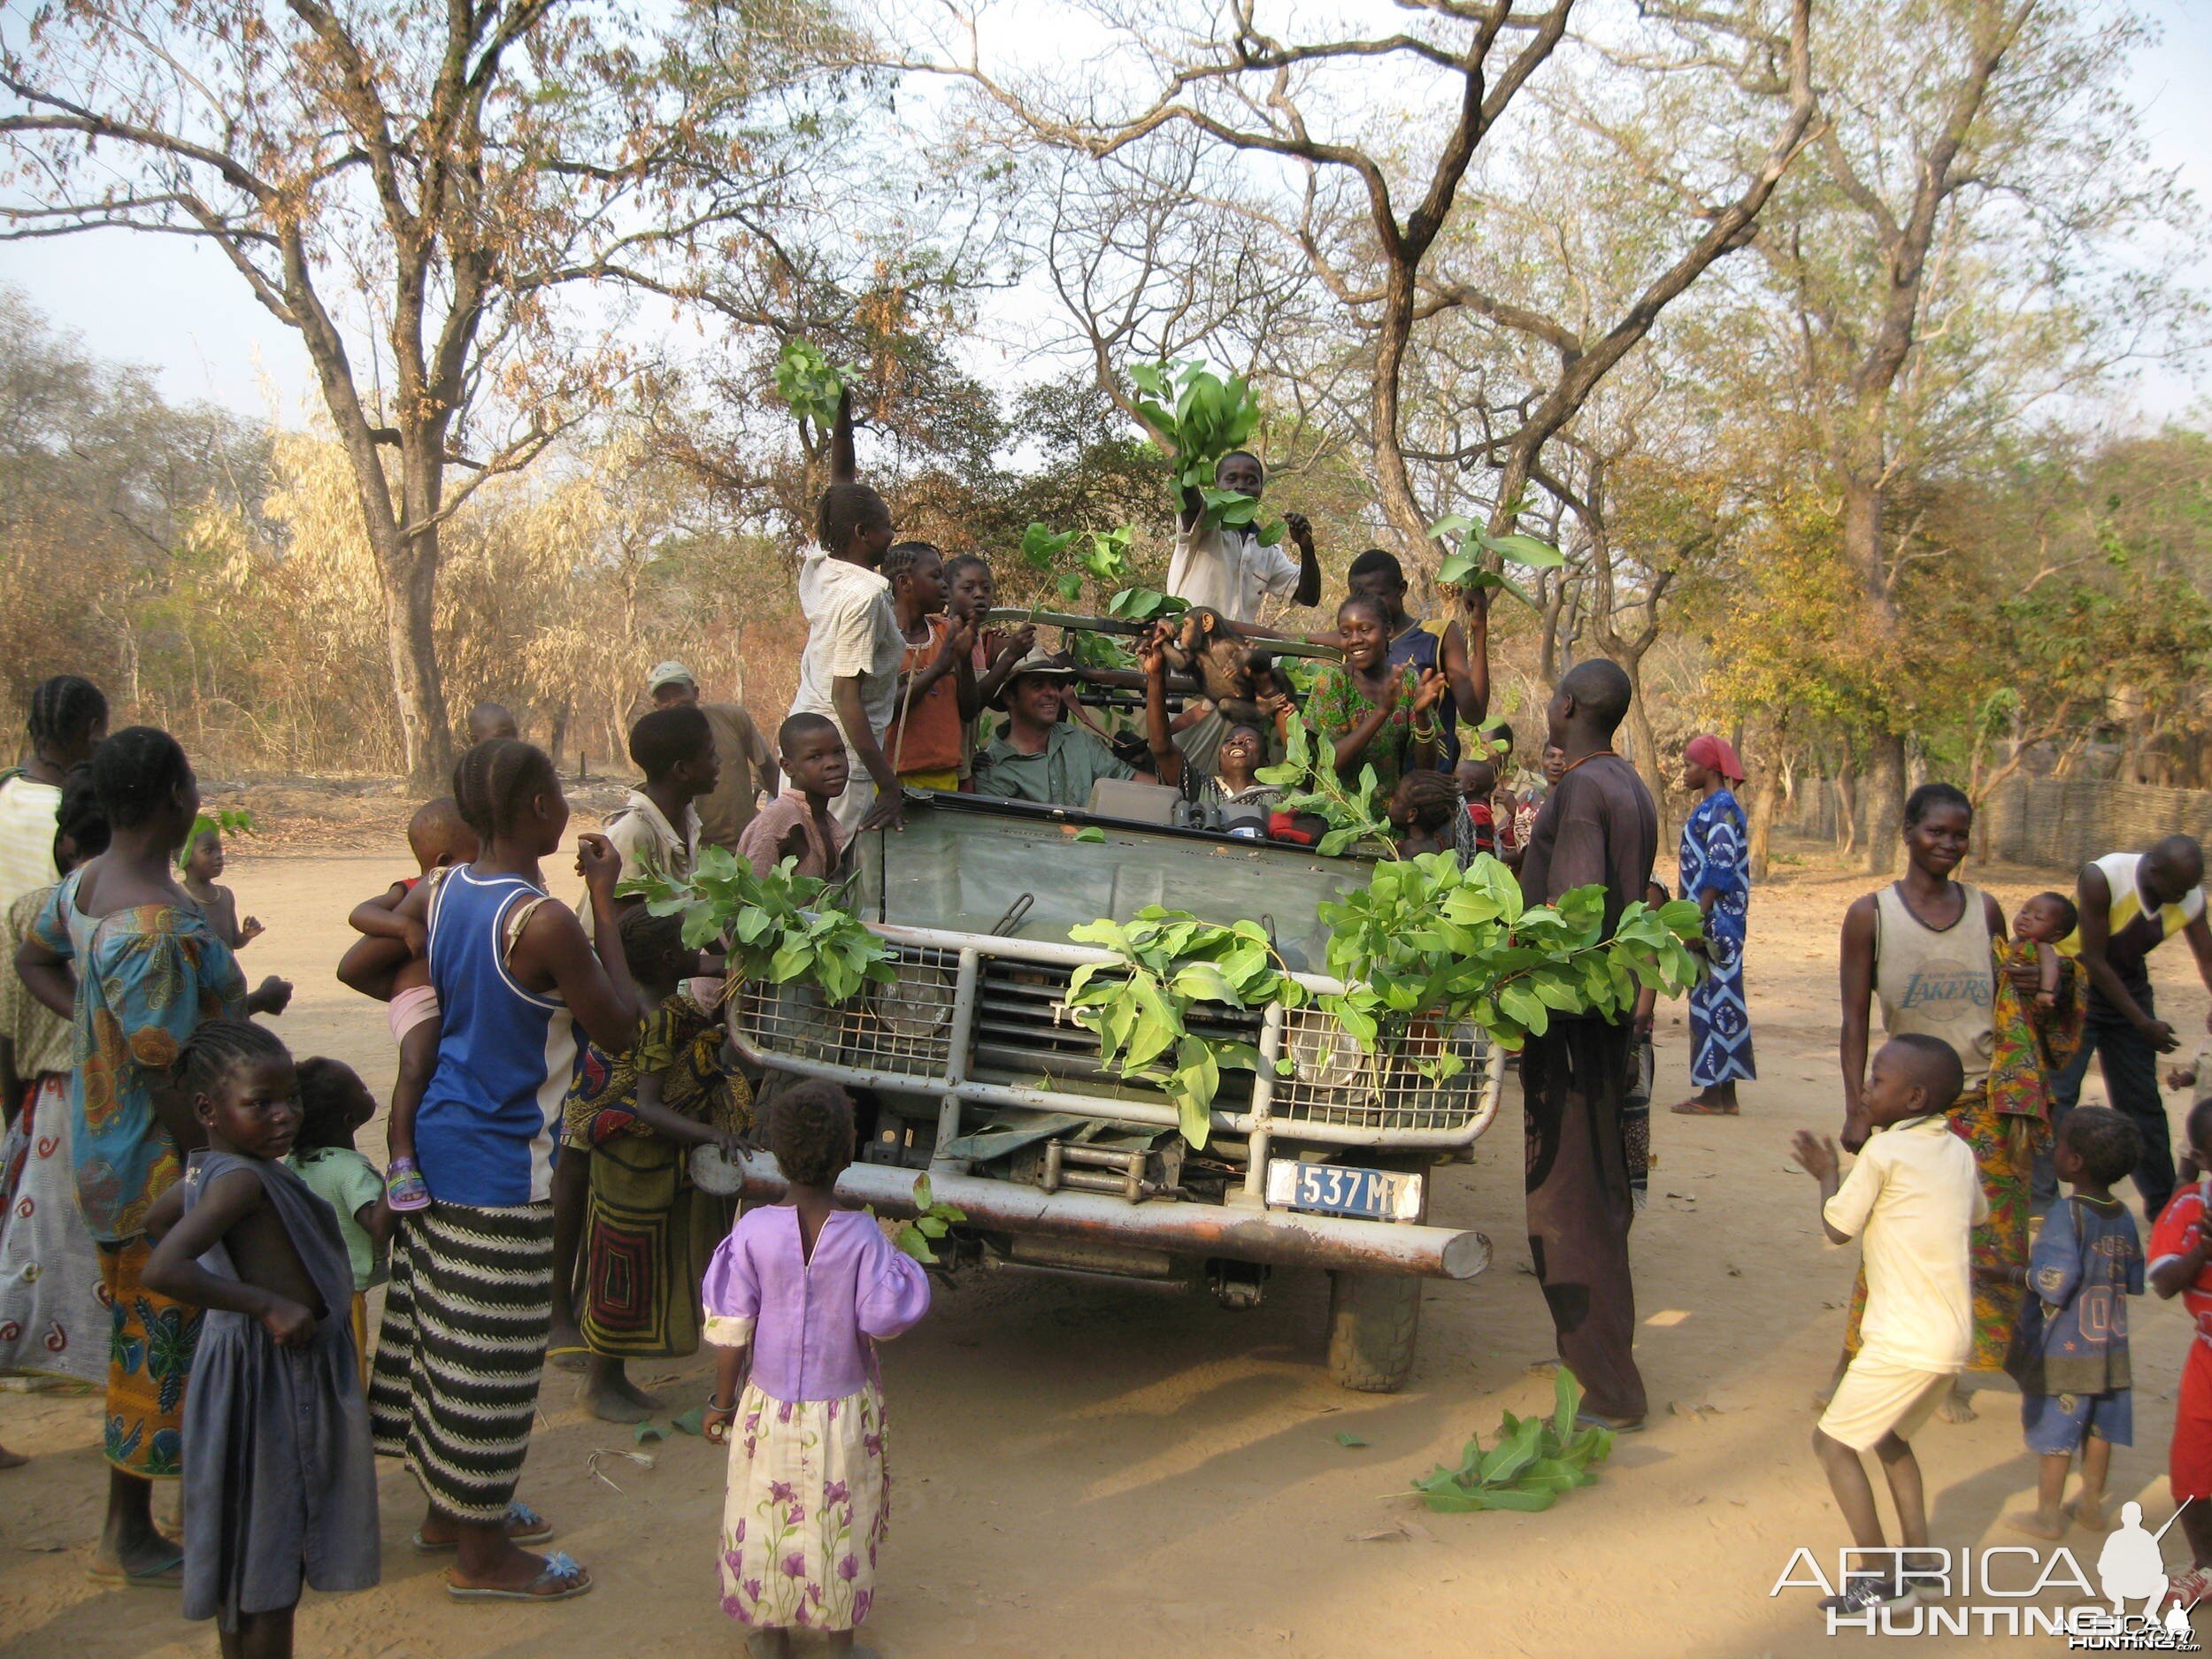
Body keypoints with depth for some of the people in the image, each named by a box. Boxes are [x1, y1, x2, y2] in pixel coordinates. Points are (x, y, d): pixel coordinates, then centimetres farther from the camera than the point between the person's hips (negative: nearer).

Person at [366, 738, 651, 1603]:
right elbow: (620, 1027, -13)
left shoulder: (437, 896, 0)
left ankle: (447, 1511, 36)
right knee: (490, 1353, 3)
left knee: (439, 1328, 20)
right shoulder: (544, 923, -23)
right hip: (501, 1165, -8)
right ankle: (482, 1555, 15)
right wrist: (605, 902, -10)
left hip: (435, 1139, 9)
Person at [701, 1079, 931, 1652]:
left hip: (769, 1407, 1)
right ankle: (840, 1636, 27)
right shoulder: (863, 1235, -16)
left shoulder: (753, 1230, -14)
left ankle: (771, 1633, 29)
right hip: (844, 1411, 0)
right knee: (841, 1522, 15)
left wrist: (721, 1401, 2)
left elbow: (730, 1331, -9)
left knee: (766, 1519, 16)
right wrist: (904, 1266, 0)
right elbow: (883, 1319, -15)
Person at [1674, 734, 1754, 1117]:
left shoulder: (1720, 808, -13)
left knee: (1714, 998, -7)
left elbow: (1720, 869, -20)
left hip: (1715, 922, -10)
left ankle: (1718, 1095, -4)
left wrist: (1698, 920, -22)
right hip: (1711, 921, 10)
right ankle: (1719, 1091, 14)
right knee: (1710, 998, 10)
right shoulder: (1709, 807, 16)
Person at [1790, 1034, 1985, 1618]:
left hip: (1904, 1341, -8)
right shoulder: (1958, 1152, 8)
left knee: (1833, 1443, 2)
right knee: (1890, 1437, 26)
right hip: (1952, 1336, 8)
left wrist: (1826, 1171, 10)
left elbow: (1837, 1229, -7)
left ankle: (1881, 1580, 2)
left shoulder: (1884, 1152, -14)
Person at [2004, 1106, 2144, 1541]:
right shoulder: (2123, 1217, -1)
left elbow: (2053, 1284, -28)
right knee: (2098, 1429, 17)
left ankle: (2048, 1515, 15)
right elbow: (2136, 1281, 8)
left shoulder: (2067, 1215, -22)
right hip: (2110, 1348, 6)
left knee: (2056, 1433, 5)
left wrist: (2025, 1272, -11)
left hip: (2063, 1352, -6)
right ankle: (2092, 1505, 30)